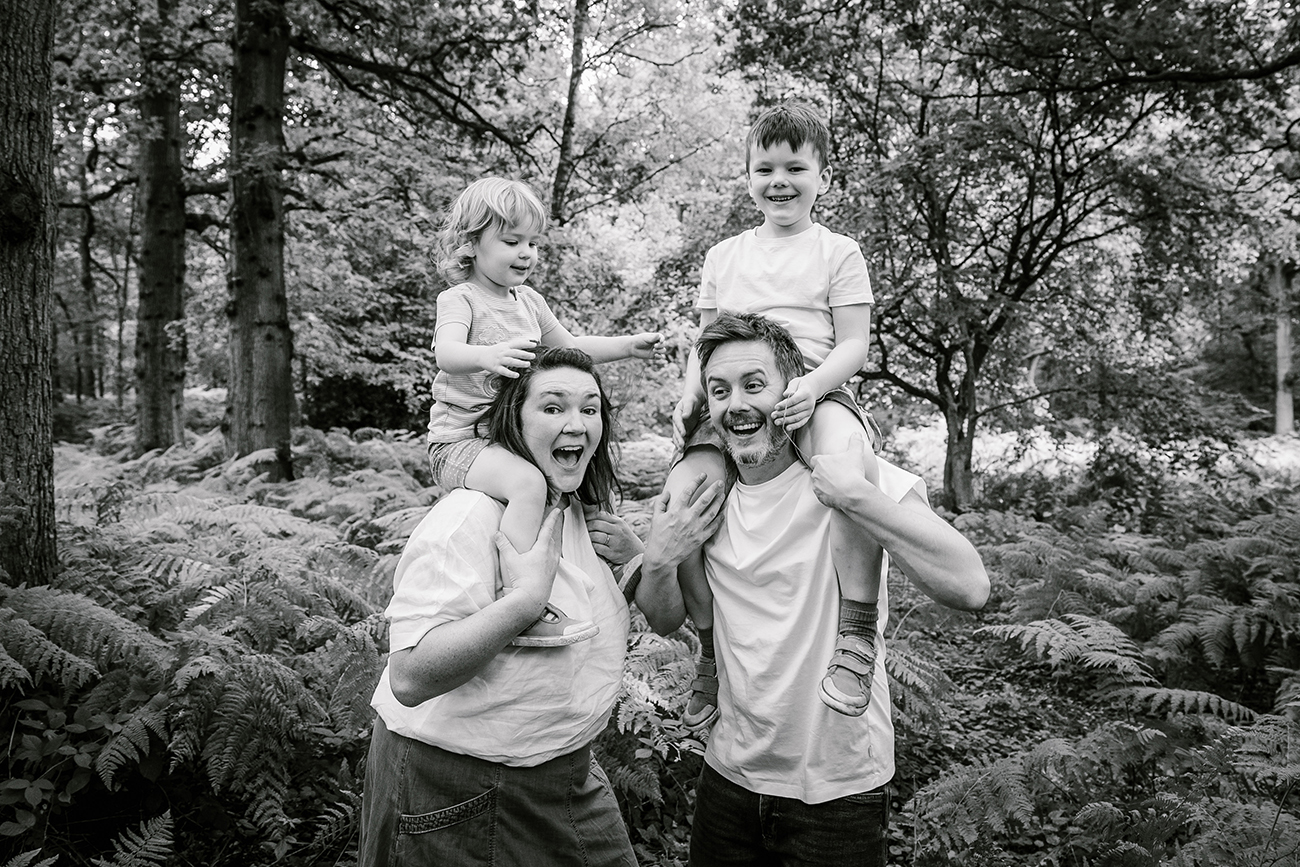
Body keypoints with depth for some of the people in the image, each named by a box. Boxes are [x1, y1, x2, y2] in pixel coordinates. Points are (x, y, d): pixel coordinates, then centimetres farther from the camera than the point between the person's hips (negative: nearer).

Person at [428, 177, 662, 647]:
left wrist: (628, 345, 17)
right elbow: (447, 353, -30)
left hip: (514, 437, 9)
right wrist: (490, 355, -52)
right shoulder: (459, 299, -9)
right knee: (528, 483, -34)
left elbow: (569, 347, 27)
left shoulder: (529, 301, 14)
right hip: (461, 440, -9)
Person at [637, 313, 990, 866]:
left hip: (838, 794, -4)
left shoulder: (854, 470, -16)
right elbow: (666, 622, 9)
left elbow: (970, 589, -28)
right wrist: (658, 561, -10)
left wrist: (854, 494, -35)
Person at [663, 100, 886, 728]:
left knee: (848, 469, -39)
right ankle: (712, 649, -1)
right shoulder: (724, 257, 21)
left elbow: (854, 345, 3)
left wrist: (812, 385, -18)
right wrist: (690, 395, 1)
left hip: (814, 397, -3)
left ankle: (855, 635, -24)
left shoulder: (837, 253, 10)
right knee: (681, 492, -23)